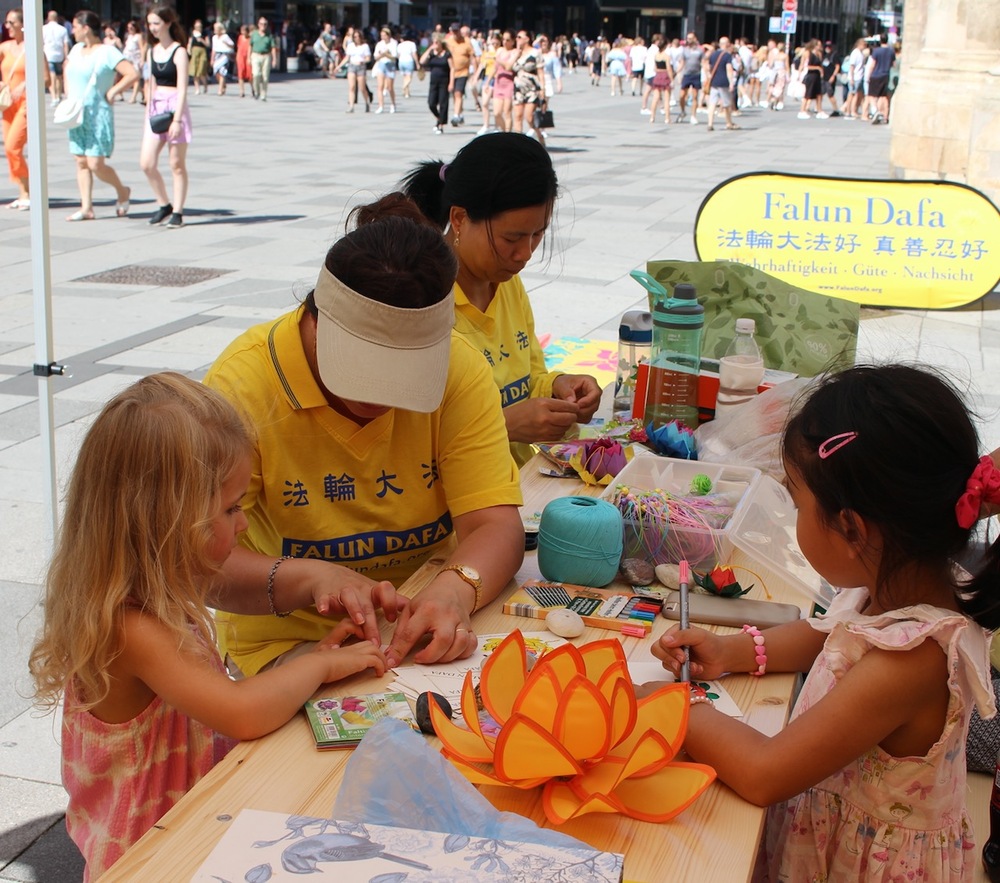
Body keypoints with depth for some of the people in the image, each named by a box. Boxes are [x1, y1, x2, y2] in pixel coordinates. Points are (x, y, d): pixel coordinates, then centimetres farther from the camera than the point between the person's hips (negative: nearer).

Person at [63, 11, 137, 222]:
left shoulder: (107, 52, -11)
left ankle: (122, 191, 14)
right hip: (76, 115, 7)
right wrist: (69, 94, 15)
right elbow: (67, 70, 30)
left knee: (96, 164, -11)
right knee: (81, 162, 5)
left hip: (98, 114, -7)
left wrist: (113, 91, -15)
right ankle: (86, 208, 8)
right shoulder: (76, 50, 11)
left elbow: (133, 74, -19)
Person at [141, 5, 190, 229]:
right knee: (146, 163, -2)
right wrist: (148, 112, 16)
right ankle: (164, 205, 15)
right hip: (155, 109, 6)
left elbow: (182, 88, -12)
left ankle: (177, 212, 8)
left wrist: (177, 120, -18)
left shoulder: (179, 52, -8)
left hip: (175, 107, -6)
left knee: (177, 165, 1)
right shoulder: (152, 51, 11)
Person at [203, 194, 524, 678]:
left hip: (427, 628, 4)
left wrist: (455, 590, -37)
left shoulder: (457, 369, -9)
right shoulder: (243, 385, -18)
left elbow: (496, 525, -15)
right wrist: (310, 577, -40)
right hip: (289, 636, -3)